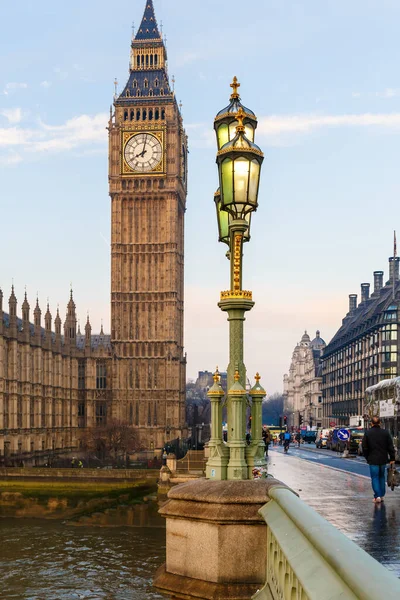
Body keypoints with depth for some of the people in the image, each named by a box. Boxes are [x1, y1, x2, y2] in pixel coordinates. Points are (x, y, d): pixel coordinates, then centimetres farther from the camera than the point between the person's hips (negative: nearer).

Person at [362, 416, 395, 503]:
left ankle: (377, 496, -11)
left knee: (375, 477, 2)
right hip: (383, 459, 3)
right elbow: (390, 447, 0)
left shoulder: (367, 433, -6)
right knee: (382, 477, 18)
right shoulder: (385, 433, -1)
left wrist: (367, 458, 11)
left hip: (373, 460, -3)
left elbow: (364, 448, -2)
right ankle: (382, 495, 22)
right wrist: (392, 458, 6)